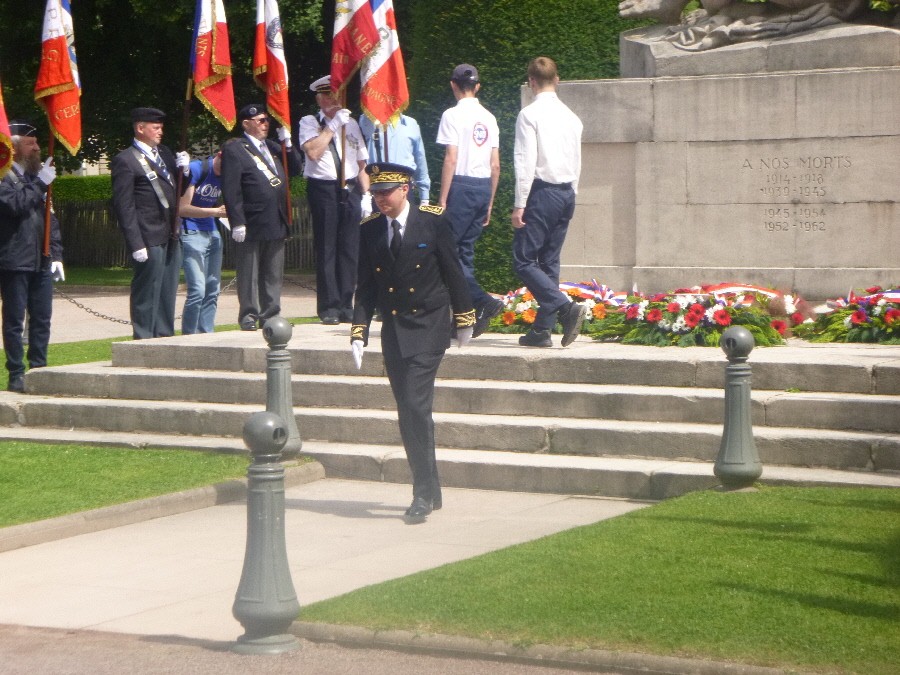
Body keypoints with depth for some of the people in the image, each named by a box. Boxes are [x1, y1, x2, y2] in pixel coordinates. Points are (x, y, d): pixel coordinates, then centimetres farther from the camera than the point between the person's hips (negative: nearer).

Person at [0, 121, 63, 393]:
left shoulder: (35, 176, 18)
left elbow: (50, 217, 18)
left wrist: (56, 255, 11)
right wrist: (40, 184, -19)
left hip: (42, 262, 7)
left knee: (42, 320, 8)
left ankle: (39, 370, 15)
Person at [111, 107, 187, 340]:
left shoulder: (164, 153, 17)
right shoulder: (125, 161, -7)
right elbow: (124, 206, -11)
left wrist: (183, 168, 3)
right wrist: (136, 244, -17)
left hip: (171, 238, 8)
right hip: (150, 239, -8)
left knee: (167, 295, 13)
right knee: (146, 295, -4)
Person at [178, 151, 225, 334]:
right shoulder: (195, 170, -15)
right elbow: (182, 208, -18)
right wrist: (216, 212, -24)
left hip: (212, 233, 8)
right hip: (191, 234, -8)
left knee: (212, 291, 7)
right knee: (197, 290, -15)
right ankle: (188, 338, -7)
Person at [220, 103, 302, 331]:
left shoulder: (272, 147, 18)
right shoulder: (234, 149, -6)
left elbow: (295, 169, 17)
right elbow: (231, 189, -12)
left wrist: (287, 143, 4)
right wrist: (237, 223, -18)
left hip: (276, 224, 7)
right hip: (251, 225, -7)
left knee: (273, 275, 11)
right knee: (249, 276, 0)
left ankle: (270, 315, 18)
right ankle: (249, 317, 5)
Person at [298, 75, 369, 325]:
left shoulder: (351, 124, 16)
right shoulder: (309, 122, 3)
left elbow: (362, 164, 17)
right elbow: (313, 152, -16)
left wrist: (366, 196, 8)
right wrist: (333, 125, -12)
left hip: (350, 190, 4)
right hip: (323, 189, -4)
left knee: (349, 249, 3)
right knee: (326, 250, -3)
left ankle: (346, 306, 9)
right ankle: (328, 307, 0)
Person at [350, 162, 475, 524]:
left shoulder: (432, 222, -6)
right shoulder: (369, 230, 4)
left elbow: (453, 272, 0)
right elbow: (365, 287, 7)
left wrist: (464, 319, 4)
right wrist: (358, 332, -1)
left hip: (428, 327, -5)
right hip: (392, 331, 5)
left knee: (415, 405, -16)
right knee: (408, 414, 7)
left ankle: (423, 494, -10)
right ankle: (431, 492, 19)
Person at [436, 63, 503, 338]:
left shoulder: (453, 115, -7)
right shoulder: (489, 118, 12)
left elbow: (451, 159, -13)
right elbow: (495, 165, 12)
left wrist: (442, 200, -10)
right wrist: (489, 203, 19)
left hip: (461, 185, -7)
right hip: (484, 187, 7)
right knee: (465, 250, 12)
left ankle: (483, 302, -16)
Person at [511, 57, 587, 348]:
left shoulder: (529, 114, -9)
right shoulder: (571, 116, 11)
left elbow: (526, 162, -15)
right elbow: (577, 163, 14)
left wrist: (520, 204, -13)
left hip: (541, 192, -7)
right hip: (567, 193, 7)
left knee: (524, 261, -4)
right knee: (549, 262, 11)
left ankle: (566, 307, -22)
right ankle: (542, 330, 10)